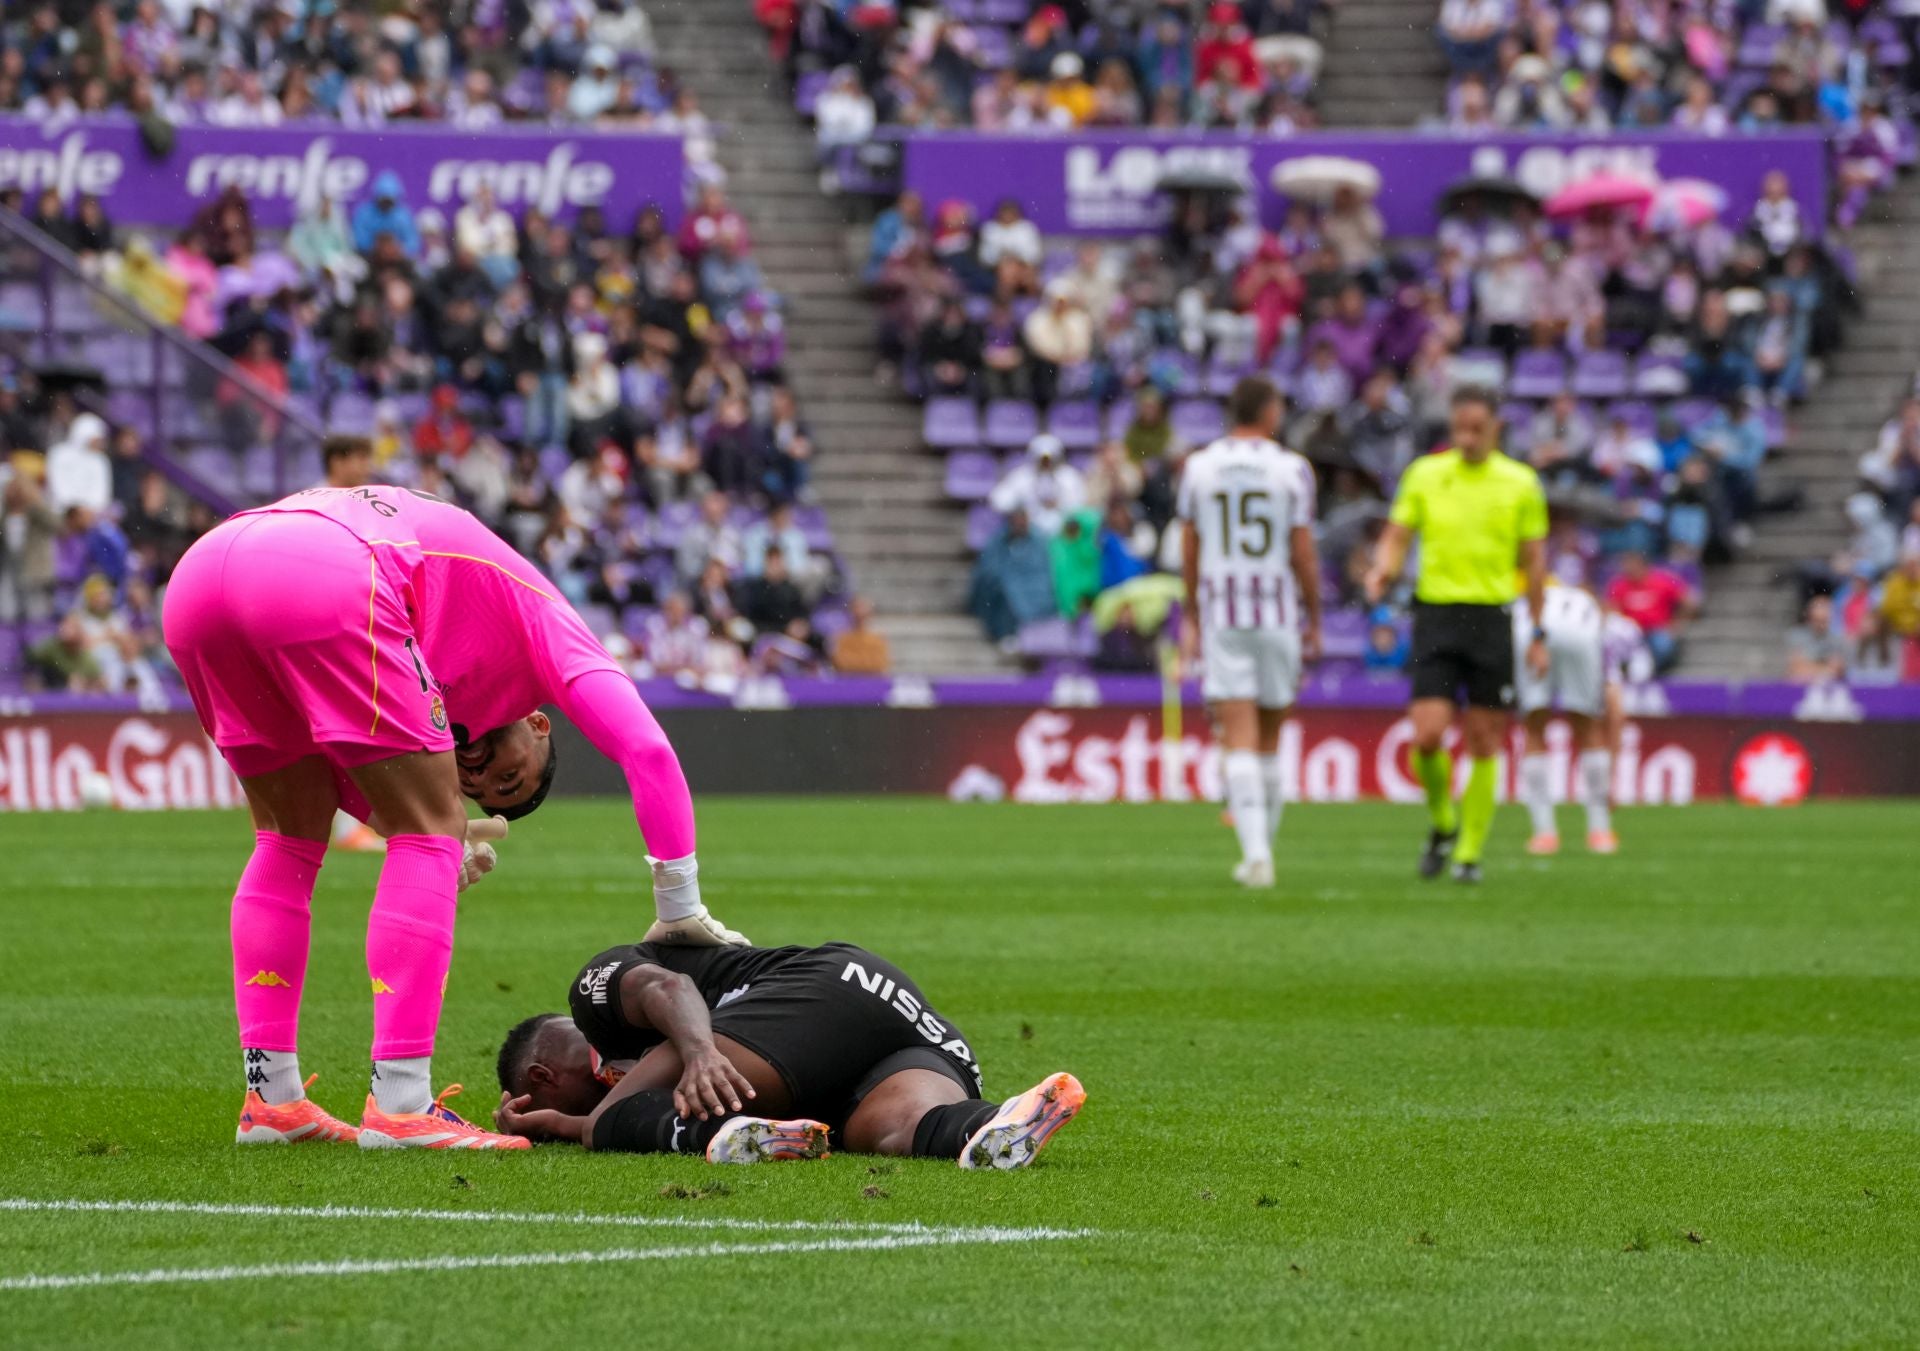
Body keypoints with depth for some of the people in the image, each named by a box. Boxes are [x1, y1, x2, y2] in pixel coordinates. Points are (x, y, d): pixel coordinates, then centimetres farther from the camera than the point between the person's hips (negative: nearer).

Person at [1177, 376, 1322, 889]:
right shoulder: (1291, 470, -4)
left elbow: (1188, 552, 7)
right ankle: (1260, 849, 19)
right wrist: (1314, 621, 6)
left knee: (1240, 740, -5)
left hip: (1220, 614, 0)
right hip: (1278, 613, 0)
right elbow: (1304, 555, -4)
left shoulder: (1198, 467, 2)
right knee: (1269, 738, 13)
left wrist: (1190, 617, 17)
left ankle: (1256, 850, -19)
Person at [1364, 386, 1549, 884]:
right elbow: (1396, 536, 7)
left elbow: (1534, 560, 8)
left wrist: (1538, 634, 6)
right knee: (1427, 736, -11)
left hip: (1491, 618, 0)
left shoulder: (1520, 483, 4)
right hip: (1436, 613, 0)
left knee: (1483, 743, 1)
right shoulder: (1424, 474, 5)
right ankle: (1442, 824, 15)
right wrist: (1383, 569, -16)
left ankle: (1470, 851, 12)